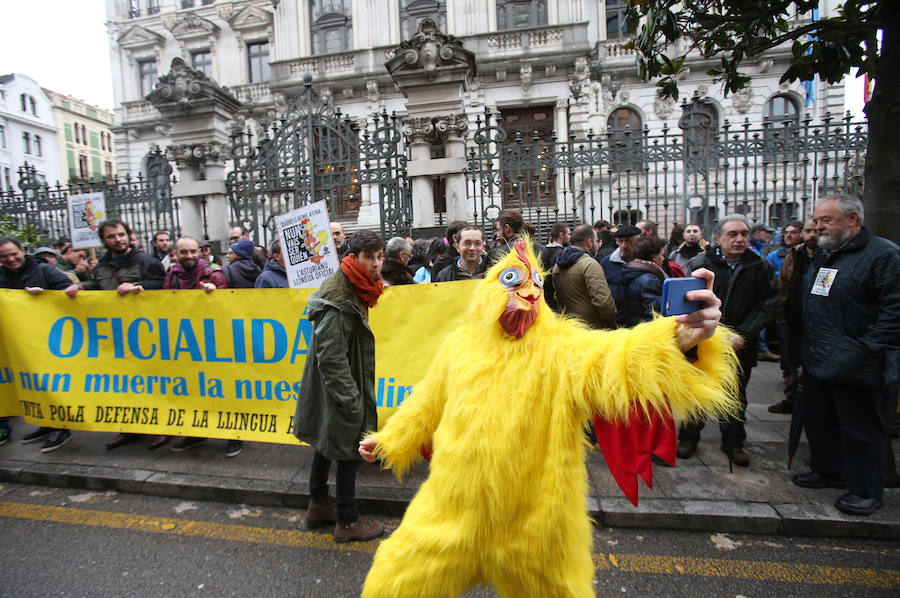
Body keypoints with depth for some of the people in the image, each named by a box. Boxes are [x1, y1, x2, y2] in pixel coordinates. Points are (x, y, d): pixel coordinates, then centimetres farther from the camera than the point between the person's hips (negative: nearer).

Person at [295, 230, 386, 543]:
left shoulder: (354, 288, 7)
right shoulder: (341, 298, -25)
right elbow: (332, 356, -28)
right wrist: (351, 400, -24)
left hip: (331, 385, 10)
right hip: (337, 388, -10)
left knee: (327, 444, 22)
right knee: (349, 451, 3)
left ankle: (318, 506, 40)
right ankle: (347, 521, 20)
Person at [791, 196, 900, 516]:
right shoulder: (822, 256, 14)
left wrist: (866, 350, -20)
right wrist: (809, 344, 14)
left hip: (859, 368, -8)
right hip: (818, 362, 8)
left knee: (862, 429, 6)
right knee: (819, 421, 19)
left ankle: (866, 490, 22)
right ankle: (827, 470, 37)